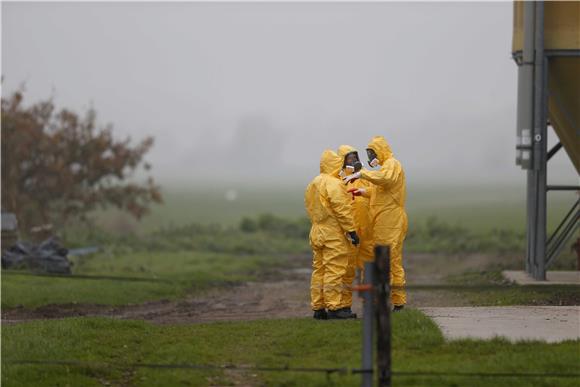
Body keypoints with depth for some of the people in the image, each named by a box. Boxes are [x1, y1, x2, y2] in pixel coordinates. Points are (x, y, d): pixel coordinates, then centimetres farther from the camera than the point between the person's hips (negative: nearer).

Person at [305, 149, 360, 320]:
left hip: (317, 233, 9)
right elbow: (342, 209, -18)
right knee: (334, 270, -7)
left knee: (319, 270, 11)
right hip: (334, 234, -9)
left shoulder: (313, 184, 14)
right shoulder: (334, 184, -14)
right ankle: (333, 307, -9)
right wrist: (351, 230, -15)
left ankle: (318, 307, 12)